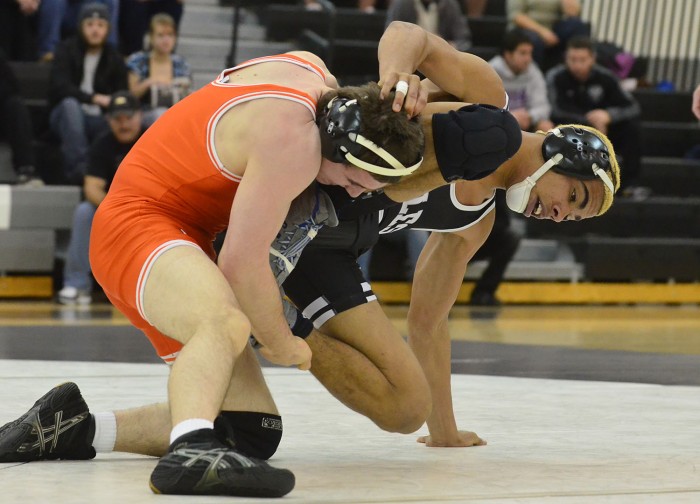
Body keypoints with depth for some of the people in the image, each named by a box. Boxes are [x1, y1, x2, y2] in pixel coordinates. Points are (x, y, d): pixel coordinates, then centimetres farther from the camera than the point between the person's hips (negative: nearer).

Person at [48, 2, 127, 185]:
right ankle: (77, 168, -45)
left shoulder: (114, 59, 9)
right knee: (70, 104, -37)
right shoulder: (67, 50, 0)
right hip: (67, 115, -1)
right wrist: (95, 98, -27)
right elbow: (59, 86, -15)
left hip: (99, 120, 1)